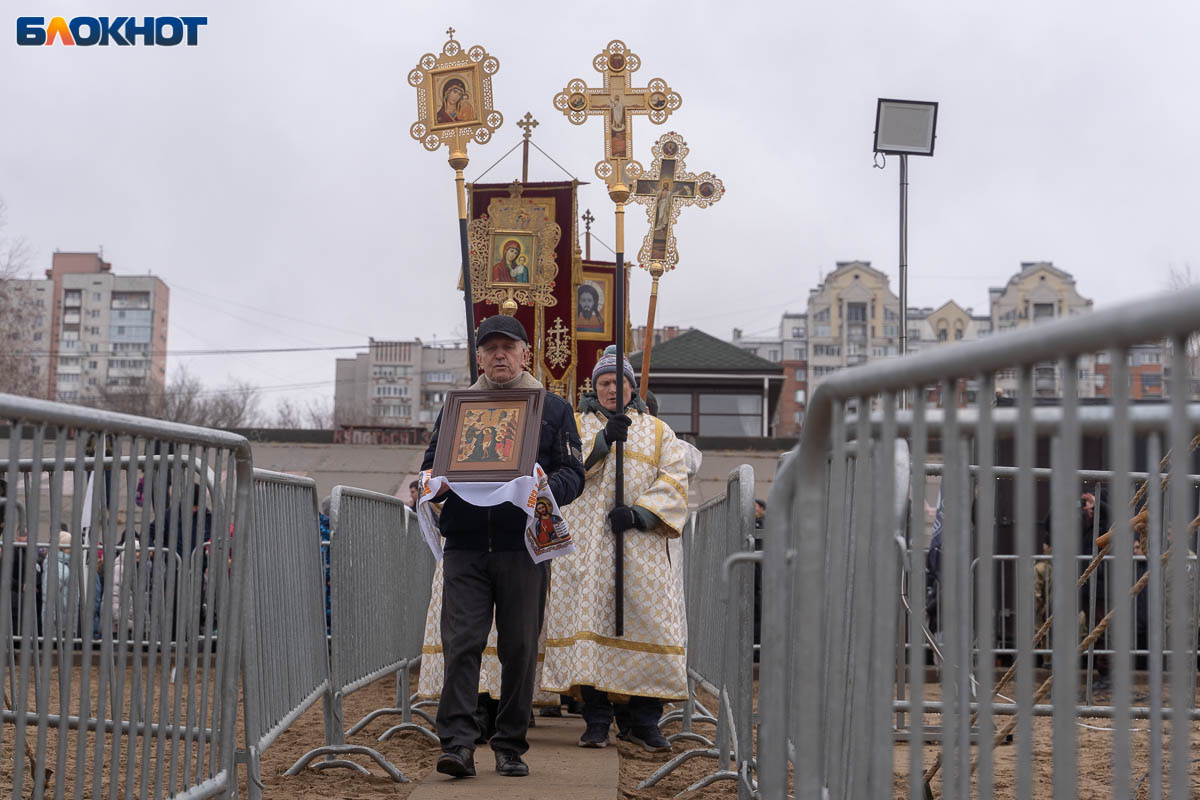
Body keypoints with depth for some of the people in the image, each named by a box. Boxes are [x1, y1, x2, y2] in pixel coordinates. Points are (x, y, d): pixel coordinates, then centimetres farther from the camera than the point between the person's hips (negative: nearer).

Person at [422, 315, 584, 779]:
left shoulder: (552, 409, 11)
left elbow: (572, 475, 4)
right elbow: (430, 466, 14)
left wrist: (544, 489, -18)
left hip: (524, 547, -1)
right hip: (465, 545, 1)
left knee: (519, 649, 3)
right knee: (461, 644, -8)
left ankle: (511, 747, 14)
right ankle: (457, 744, -7)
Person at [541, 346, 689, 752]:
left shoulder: (658, 430, 17)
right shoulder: (575, 425, 15)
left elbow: (674, 482, 5)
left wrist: (639, 512, -11)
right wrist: (603, 440, -20)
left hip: (638, 543, 1)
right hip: (585, 540, -1)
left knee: (647, 619, -6)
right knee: (588, 623, -9)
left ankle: (642, 720, 3)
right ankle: (596, 720, -2)